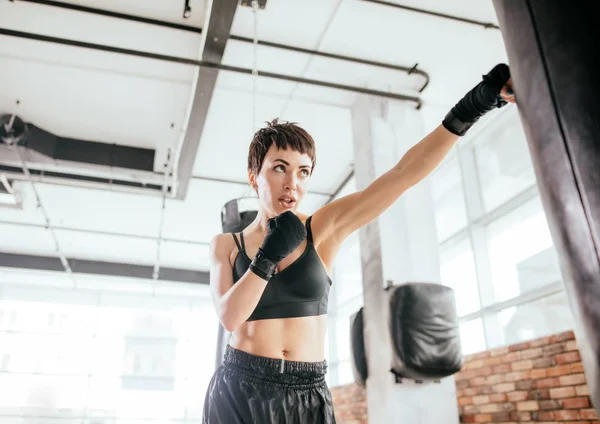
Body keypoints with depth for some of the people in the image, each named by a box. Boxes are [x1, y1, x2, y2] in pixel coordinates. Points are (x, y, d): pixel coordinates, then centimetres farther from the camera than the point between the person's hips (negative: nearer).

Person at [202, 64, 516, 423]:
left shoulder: (323, 228, -6)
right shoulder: (226, 245, 0)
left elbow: (405, 172, -16)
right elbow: (229, 317, -14)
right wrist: (269, 255, -20)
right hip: (240, 391, 0)